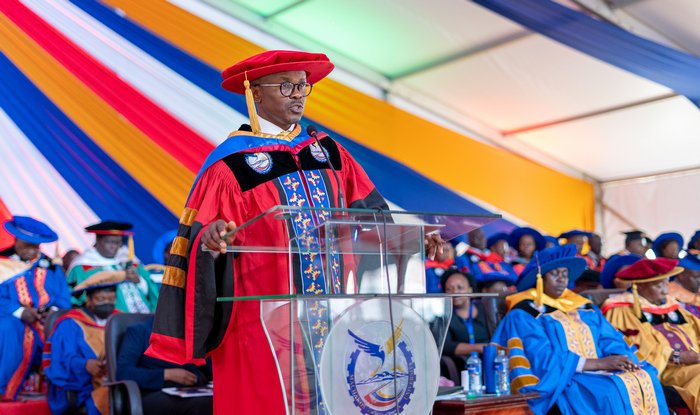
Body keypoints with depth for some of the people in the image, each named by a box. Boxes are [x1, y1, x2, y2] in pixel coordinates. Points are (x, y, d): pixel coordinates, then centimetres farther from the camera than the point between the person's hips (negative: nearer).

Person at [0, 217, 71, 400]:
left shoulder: (51, 266, 18)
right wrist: (19, 312, -21)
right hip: (16, 319, -1)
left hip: (49, 318, 2)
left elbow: (64, 297, 9)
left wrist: (54, 311, -14)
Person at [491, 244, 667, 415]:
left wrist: (622, 359, -13)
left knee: (646, 380, -20)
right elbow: (545, 360, -12)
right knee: (613, 391, -31)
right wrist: (598, 363, -16)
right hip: (560, 380, -6)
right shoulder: (523, 315, -1)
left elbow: (611, 341, 11)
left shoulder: (584, 308, 20)